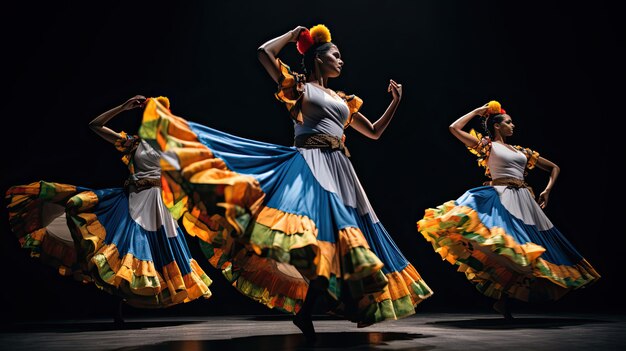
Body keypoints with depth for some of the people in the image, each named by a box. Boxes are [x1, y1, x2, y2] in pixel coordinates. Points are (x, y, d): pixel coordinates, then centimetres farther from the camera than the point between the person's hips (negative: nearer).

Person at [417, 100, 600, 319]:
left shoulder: (522, 151, 22)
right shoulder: (487, 145, 9)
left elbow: (554, 168, 29)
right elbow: (454, 128, 0)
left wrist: (547, 190, 13)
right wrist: (477, 111, 10)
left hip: (524, 201, 6)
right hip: (501, 198, -6)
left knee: (520, 250, 2)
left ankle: (503, 300, 10)